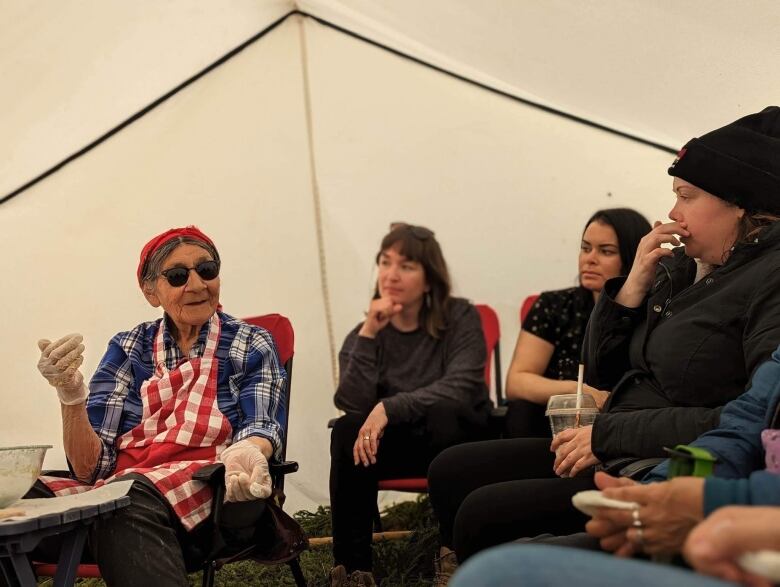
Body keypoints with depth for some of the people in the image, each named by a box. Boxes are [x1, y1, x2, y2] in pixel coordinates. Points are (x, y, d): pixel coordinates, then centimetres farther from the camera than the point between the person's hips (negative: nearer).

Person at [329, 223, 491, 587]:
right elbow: (352, 404, -18)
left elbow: (459, 389, -24)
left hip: (457, 437, -3)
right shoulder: (365, 332, -1)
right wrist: (368, 335, -25)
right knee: (347, 430, -27)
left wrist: (389, 408, -34)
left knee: (442, 413, -36)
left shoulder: (460, 318, -8)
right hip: (398, 445, 3)